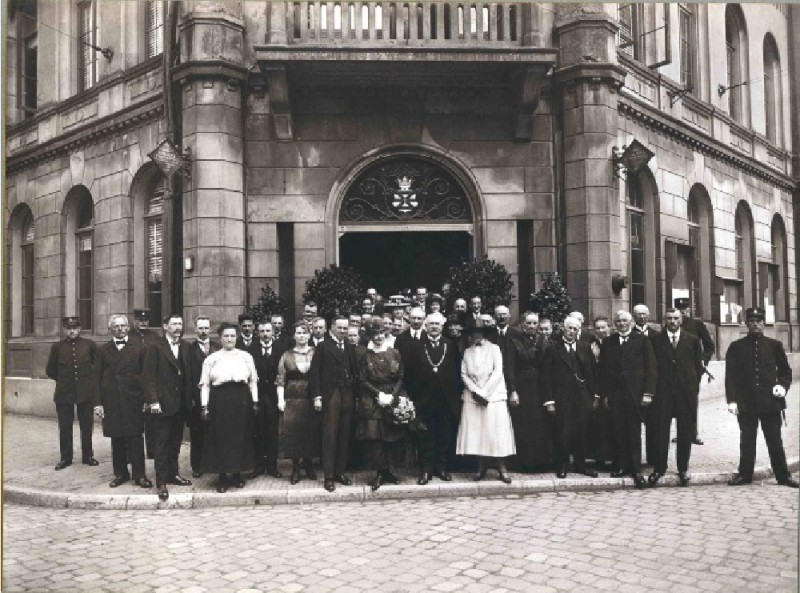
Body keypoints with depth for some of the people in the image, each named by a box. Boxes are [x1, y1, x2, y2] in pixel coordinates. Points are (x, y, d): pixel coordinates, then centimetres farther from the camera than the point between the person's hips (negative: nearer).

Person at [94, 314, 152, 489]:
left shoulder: (138, 348, 4)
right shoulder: (103, 350, 9)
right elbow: (98, 378, 7)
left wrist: (147, 399, -5)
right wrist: (98, 402, -1)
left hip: (133, 400, -2)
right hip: (111, 401, 2)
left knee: (135, 438, -1)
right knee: (117, 439, 7)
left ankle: (139, 475, 6)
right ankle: (120, 473, 19)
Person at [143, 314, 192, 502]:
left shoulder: (185, 347, 9)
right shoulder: (155, 348, -5)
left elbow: (187, 373, 8)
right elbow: (148, 376, -8)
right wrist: (153, 401, -14)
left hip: (181, 403, 5)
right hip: (163, 403, -5)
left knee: (176, 441, 13)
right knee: (162, 443, 0)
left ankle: (173, 474, 25)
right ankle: (161, 482, 5)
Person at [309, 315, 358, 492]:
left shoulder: (350, 348, 14)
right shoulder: (323, 347, 0)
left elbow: (354, 371, 12)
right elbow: (314, 372, -5)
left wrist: (356, 395, 4)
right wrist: (317, 396, -11)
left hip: (348, 395, 4)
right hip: (331, 395, -4)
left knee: (344, 436, 6)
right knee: (330, 436, -2)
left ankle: (340, 471, 17)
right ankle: (329, 476, 4)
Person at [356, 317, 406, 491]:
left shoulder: (394, 353, 5)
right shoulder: (365, 356, 1)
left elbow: (400, 378, 5)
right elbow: (362, 380, -2)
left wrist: (392, 395, -9)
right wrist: (379, 394, -12)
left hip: (392, 398, 2)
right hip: (371, 401, -2)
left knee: (389, 436, 4)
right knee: (373, 435, -7)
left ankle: (384, 471, 16)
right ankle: (380, 472, 2)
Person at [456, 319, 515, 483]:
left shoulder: (494, 348, 4)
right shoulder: (467, 352, 14)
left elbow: (498, 372, -5)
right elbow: (464, 375, 6)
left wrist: (485, 392, -10)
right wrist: (476, 391, -8)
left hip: (493, 395, -3)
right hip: (472, 396, 3)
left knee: (496, 433, -5)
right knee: (475, 432, -1)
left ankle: (502, 468, -1)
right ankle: (481, 467, 6)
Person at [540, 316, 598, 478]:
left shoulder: (585, 348, 10)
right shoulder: (553, 349, -1)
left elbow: (592, 372, 10)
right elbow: (546, 376, -3)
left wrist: (595, 395, 5)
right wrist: (549, 401, -8)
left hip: (583, 397, 3)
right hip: (562, 398, -3)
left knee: (581, 433, 8)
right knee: (563, 433, 0)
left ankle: (581, 465, 20)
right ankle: (562, 466, 13)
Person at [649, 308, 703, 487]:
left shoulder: (693, 340, 7)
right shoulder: (656, 341, 4)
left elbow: (698, 365, 9)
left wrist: (694, 385, 3)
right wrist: (654, 388, -1)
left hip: (687, 391, 1)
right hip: (663, 391, -1)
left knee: (685, 432, 6)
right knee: (661, 431, 0)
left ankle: (683, 469, 16)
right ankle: (659, 468, 8)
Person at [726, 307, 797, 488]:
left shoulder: (774, 345, 7)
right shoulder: (736, 347, 4)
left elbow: (785, 370, 14)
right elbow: (730, 376, 1)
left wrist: (783, 385, -6)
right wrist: (731, 400, -6)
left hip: (770, 402, 0)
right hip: (746, 403, 0)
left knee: (775, 441, 6)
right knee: (747, 441, 7)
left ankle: (783, 475, 17)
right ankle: (745, 474, 17)